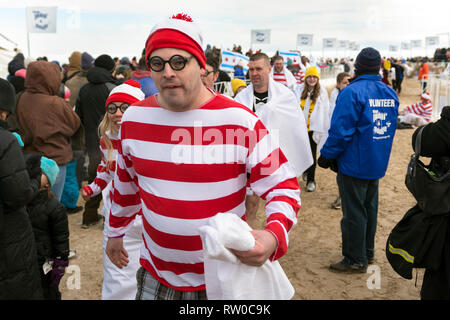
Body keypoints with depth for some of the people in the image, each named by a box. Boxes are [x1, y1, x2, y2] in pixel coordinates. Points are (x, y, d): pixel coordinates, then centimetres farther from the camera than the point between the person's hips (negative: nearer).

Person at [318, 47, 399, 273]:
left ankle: (356, 260, 13)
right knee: (369, 207, 19)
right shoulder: (391, 93, 6)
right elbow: (390, 127, 15)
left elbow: (340, 131, -21)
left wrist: (327, 156, -9)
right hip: (378, 163, 8)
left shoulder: (352, 92, -19)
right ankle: (368, 251, 33)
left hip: (354, 164, -8)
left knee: (353, 212, 2)